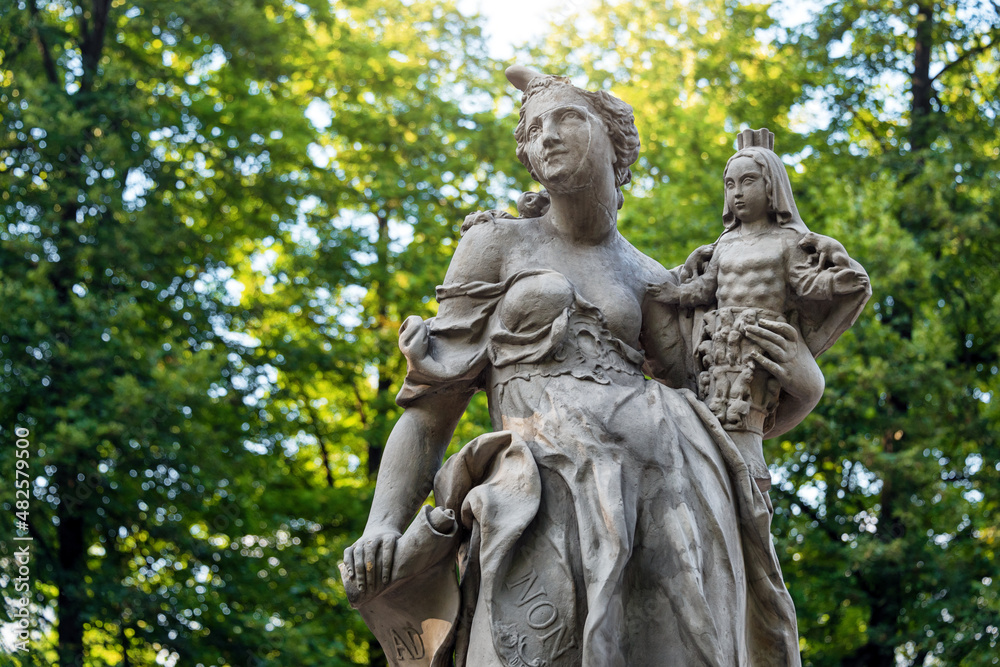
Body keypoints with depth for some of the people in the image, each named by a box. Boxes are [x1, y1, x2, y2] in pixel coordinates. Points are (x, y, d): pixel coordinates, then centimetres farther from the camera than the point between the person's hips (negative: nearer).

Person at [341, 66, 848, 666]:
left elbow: (714, 413, 27)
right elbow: (431, 400, 12)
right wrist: (383, 527, -4)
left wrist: (803, 385, 5)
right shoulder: (497, 245, 18)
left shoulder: (649, 281, 25)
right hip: (549, 490, -2)